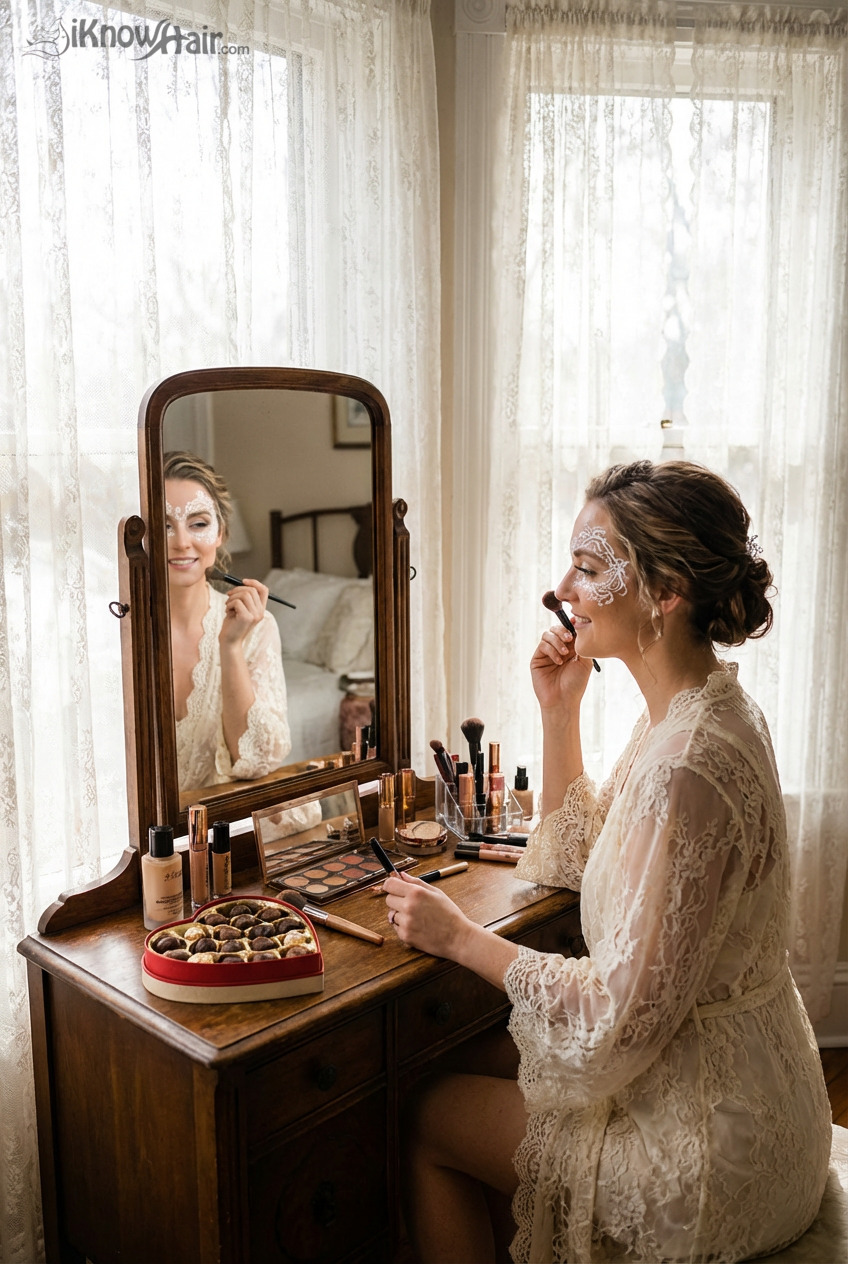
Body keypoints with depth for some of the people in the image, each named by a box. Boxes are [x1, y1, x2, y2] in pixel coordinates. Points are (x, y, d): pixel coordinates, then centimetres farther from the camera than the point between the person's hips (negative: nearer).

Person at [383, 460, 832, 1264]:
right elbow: (578, 865, 9)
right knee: (480, 1067, 20)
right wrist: (559, 712, -1)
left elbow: (621, 1018, -26)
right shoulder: (694, 710, -1)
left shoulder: (688, 768, -32)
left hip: (715, 1151, -8)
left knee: (430, 1116, 6)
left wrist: (461, 939, -15)